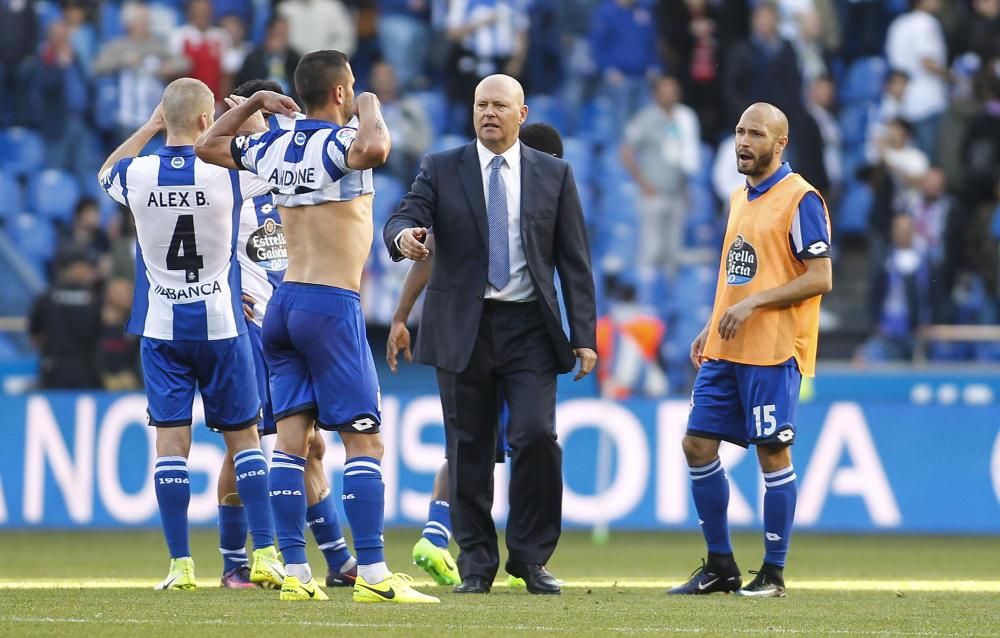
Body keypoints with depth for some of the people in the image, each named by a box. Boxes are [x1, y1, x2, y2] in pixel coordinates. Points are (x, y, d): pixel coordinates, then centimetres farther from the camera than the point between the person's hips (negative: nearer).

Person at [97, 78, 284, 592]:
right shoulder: (226, 173, -11)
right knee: (244, 437, 8)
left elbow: (106, 172, 19)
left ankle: (180, 564, -3)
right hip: (221, 325, -1)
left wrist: (148, 127, 19)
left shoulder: (138, 175, -6)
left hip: (161, 329, 1)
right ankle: (264, 554, 3)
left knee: (171, 441, 0)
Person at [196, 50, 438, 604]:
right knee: (364, 440, -6)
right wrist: (371, 106, -14)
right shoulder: (339, 142, -10)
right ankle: (373, 576, -12)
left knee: (292, 438, 5)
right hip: (332, 307, -7)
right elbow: (374, 149, -34)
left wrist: (255, 103, 28)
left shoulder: (273, 147, 11)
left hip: (283, 304, 7)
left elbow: (208, 146, 27)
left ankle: (295, 573, 3)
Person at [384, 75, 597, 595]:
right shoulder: (441, 170, 5)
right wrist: (403, 238, -33)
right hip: (462, 328, 0)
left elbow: (574, 260, 7)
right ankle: (476, 564, 12)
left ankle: (531, 557, 0)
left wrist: (584, 336, 0)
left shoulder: (553, 175, 7)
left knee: (536, 435, -13)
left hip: (529, 327, 0)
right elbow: (403, 221, -7)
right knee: (469, 449, 2)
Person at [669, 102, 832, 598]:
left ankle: (773, 573, 5)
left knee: (772, 453, -3)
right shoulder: (740, 199, 17)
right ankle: (720, 566, 14)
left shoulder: (800, 200, -9)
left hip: (773, 352, -8)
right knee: (697, 444, 5)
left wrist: (753, 305, -20)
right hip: (725, 351, 8)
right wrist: (711, 329, 15)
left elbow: (820, 279, -14)